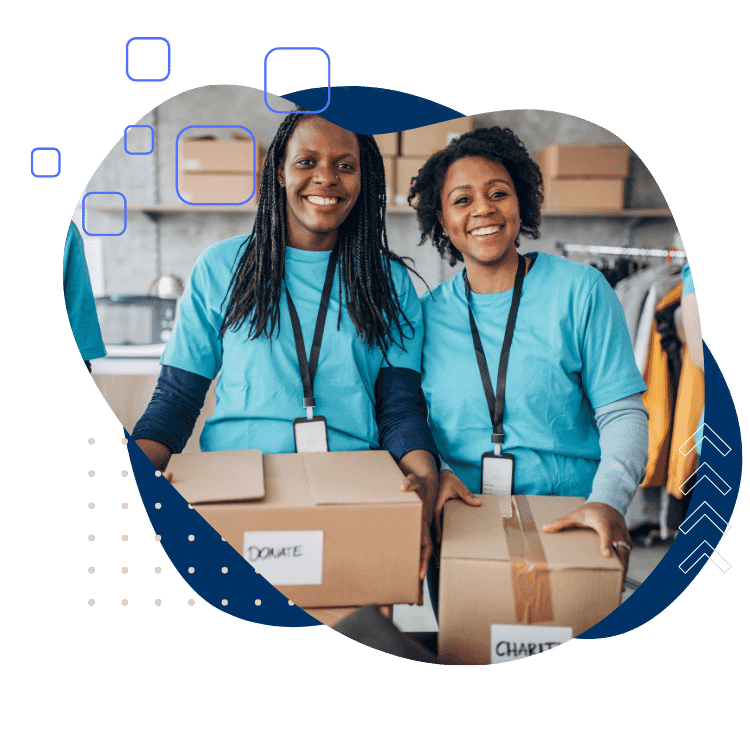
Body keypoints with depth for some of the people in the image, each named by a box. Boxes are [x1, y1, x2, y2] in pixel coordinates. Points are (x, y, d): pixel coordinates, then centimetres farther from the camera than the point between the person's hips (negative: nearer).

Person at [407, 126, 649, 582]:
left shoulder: (580, 291, 1)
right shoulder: (427, 314, 7)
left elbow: (624, 414, -2)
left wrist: (607, 501, -19)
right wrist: (433, 473, -13)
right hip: (462, 531, 1)